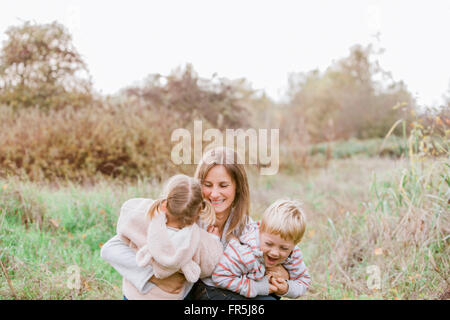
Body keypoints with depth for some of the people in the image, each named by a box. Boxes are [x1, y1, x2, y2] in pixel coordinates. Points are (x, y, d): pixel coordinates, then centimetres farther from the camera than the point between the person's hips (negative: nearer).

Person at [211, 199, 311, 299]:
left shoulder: (294, 256, -19)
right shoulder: (245, 253, -36)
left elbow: (304, 281, -4)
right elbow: (220, 276, -35)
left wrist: (287, 290, -26)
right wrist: (257, 287, -33)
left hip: (270, 296, 3)